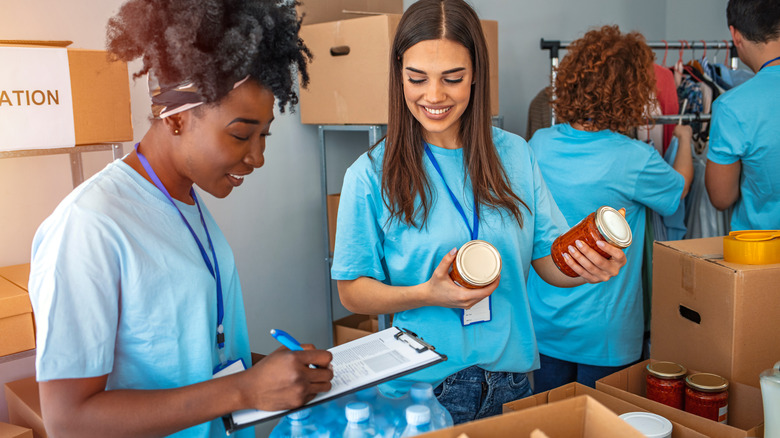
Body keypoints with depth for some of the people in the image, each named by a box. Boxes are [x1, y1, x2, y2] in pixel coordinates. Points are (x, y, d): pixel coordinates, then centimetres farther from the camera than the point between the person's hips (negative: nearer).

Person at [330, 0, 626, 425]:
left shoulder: (513, 154, -1)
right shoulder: (371, 175, -11)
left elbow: (550, 260, 2)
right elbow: (353, 292, -6)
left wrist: (590, 267, -19)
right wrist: (427, 295, -23)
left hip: (508, 382, 4)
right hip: (418, 389, -3)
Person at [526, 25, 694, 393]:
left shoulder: (540, 144, -8)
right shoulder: (635, 160, -20)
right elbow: (679, 187, 4)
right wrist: (684, 140, 23)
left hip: (543, 321, 5)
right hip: (601, 333, -4)